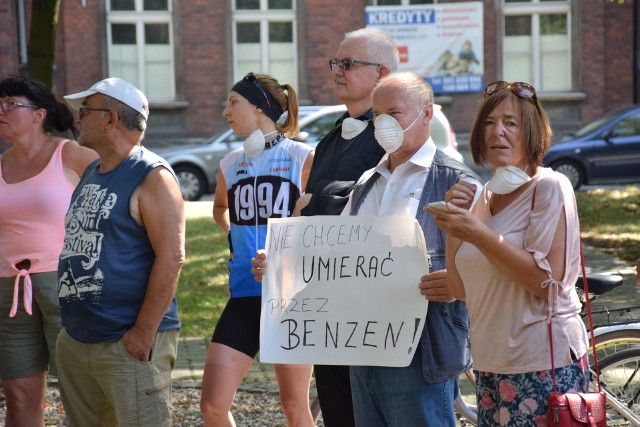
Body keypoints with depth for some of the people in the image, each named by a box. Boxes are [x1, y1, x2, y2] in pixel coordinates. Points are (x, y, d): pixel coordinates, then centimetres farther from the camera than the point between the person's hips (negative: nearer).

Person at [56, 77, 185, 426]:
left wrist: (144, 333, -21)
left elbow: (171, 258, -18)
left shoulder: (151, 177, -12)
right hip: (74, 340, 9)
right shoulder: (91, 173, 15)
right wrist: (71, 324, 19)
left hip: (129, 343, -9)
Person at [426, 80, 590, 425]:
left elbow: (547, 280, -18)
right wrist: (453, 224, -3)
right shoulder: (483, 196, 12)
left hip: (543, 363, -7)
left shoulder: (549, 187, -8)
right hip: (491, 366, 7)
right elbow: (461, 288, 8)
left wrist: (478, 234, -21)